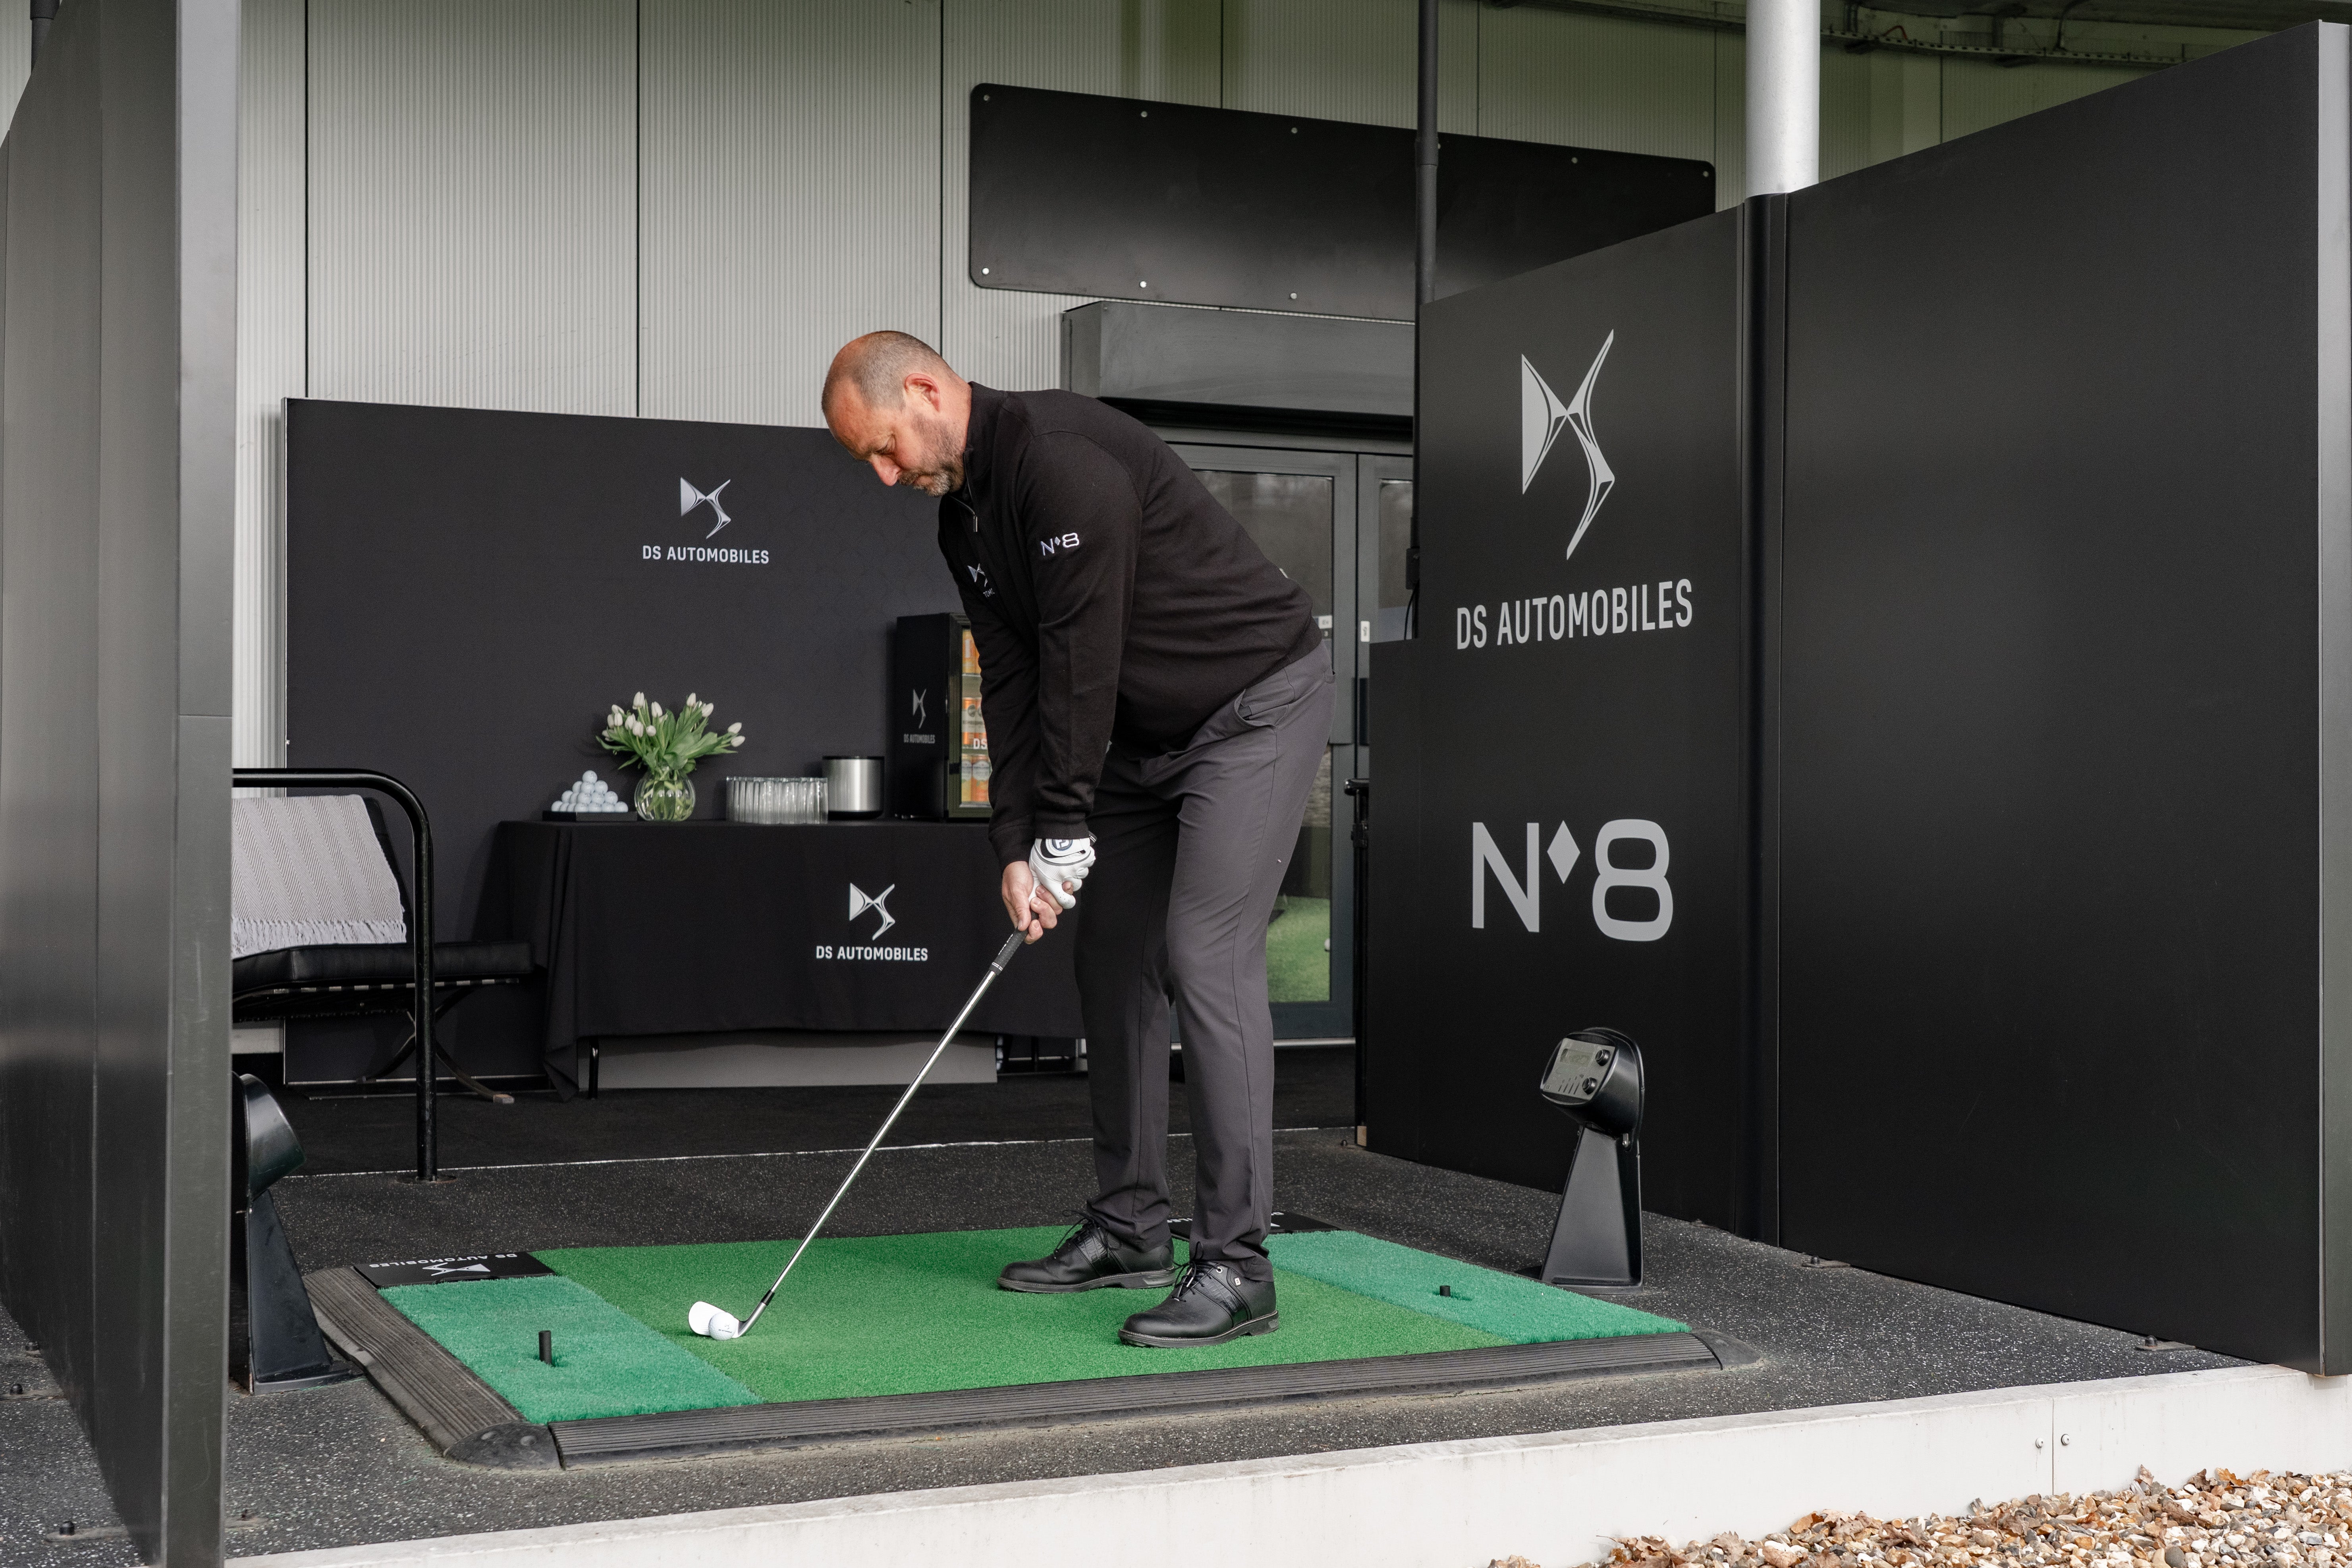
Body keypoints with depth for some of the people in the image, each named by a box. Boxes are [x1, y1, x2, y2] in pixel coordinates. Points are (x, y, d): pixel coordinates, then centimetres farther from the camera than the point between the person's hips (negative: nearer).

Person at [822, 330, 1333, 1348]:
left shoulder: (1064, 458, -25)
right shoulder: (963, 513, 6)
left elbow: (1081, 657, -25)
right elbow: (1013, 683, 5)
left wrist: (1064, 831, -19)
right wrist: (1016, 847, -4)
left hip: (1256, 701, -10)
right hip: (1148, 731, 10)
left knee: (1204, 957, -17)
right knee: (1110, 957, 9)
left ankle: (1235, 1265, -14)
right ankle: (1130, 1232, 19)